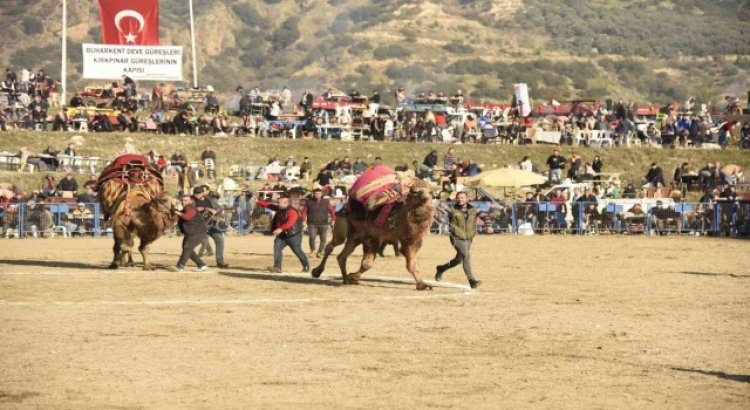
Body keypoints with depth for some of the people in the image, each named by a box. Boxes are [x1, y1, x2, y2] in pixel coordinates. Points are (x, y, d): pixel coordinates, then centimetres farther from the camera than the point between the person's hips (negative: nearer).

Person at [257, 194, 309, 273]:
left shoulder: (292, 211, -23)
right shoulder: (280, 209, 7)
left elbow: (290, 222, -39)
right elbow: (268, 205, 13)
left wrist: (281, 229, -50)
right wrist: (258, 202, 8)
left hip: (293, 236, -8)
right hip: (282, 235, 8)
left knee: (298, 251, 5)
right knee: (277, 248, -13)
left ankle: (306, 266, 26)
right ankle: (277, 267, -17)